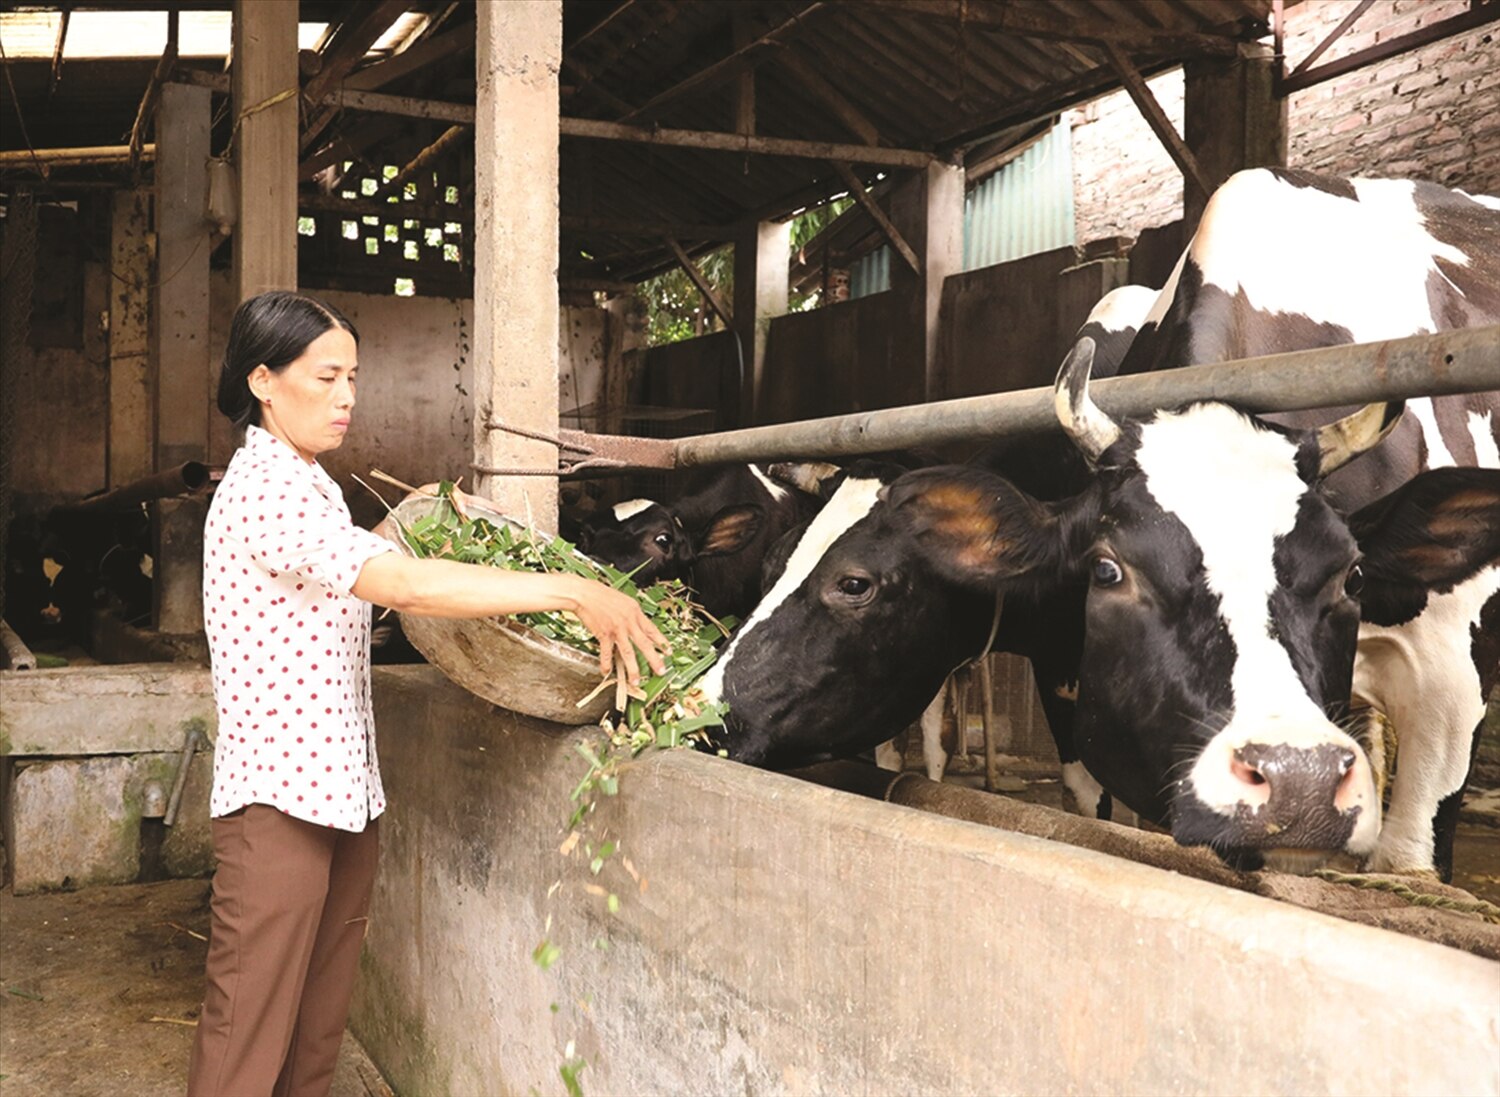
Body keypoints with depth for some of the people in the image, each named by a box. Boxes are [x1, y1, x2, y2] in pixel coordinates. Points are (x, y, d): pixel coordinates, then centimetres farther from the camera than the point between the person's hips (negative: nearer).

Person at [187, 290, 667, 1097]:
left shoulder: (309, 485, 16)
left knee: (320, 1028, 14)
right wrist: (573, 592, -28)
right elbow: (404, 586, -27)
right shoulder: (261, 489, -16)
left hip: (344, 789, 9)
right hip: (278, 796, -9)